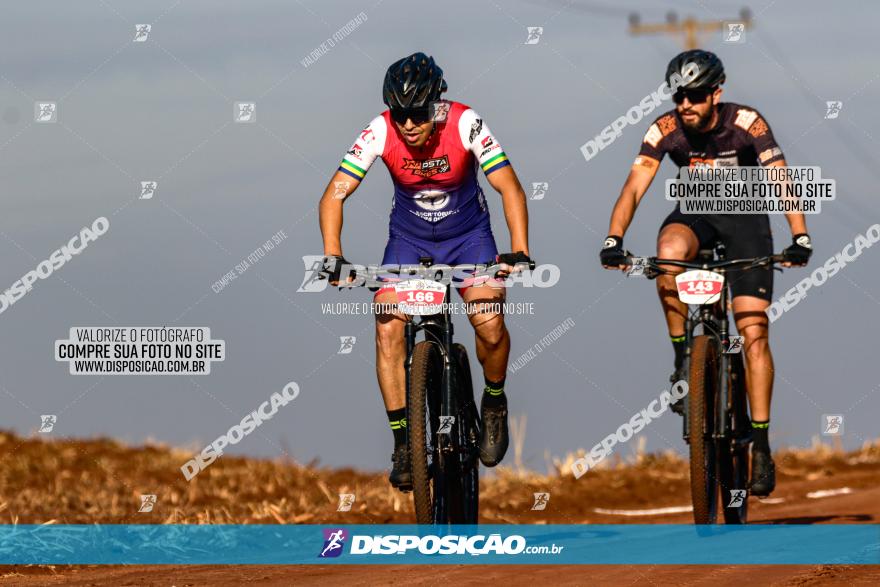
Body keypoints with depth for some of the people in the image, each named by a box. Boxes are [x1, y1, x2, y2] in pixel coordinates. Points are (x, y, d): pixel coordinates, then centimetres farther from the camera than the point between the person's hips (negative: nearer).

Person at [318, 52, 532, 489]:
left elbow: (508, 186, -27)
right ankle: (403, 442, -5)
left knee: (490, 325, -20)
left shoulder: (465, 124, -26)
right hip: (408, 238, 1)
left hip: (467, 233, -1)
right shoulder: (380, 132, -24)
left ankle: (494, 402, 11)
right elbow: (335, 194, -25)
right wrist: (332, 255, -39)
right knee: (388, 330, -16)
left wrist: (519, 251, -41)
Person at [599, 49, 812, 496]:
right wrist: (614, 241, -38)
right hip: (695, 215, 1)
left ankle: (761, 445, -6)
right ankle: (683, 359, -20)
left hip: (744, 217, -1)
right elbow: (634, 188, -22)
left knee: (754, 332, -11)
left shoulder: (746, 124, -22)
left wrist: (799, 237, -42)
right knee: (669, 250, -36)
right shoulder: (666, 130, -17)